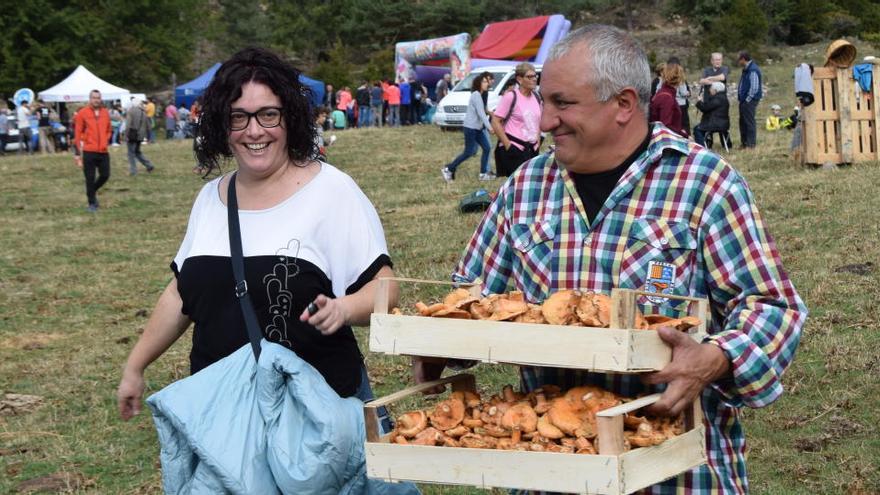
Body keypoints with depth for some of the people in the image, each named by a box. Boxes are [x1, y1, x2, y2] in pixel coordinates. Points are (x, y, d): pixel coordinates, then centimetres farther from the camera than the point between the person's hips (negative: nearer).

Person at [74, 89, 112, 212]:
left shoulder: (105, 113, 8)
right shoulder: (82, 113, -4)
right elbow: (78, 133, -3)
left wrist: (106, 141, 6)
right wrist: (78, 153, -5)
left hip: (103, 151, 4)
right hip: (89, 151, -4)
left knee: (105, 175, 4)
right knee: (90, 178, 0)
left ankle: (92, 191, 31)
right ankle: (91, 203, 10)